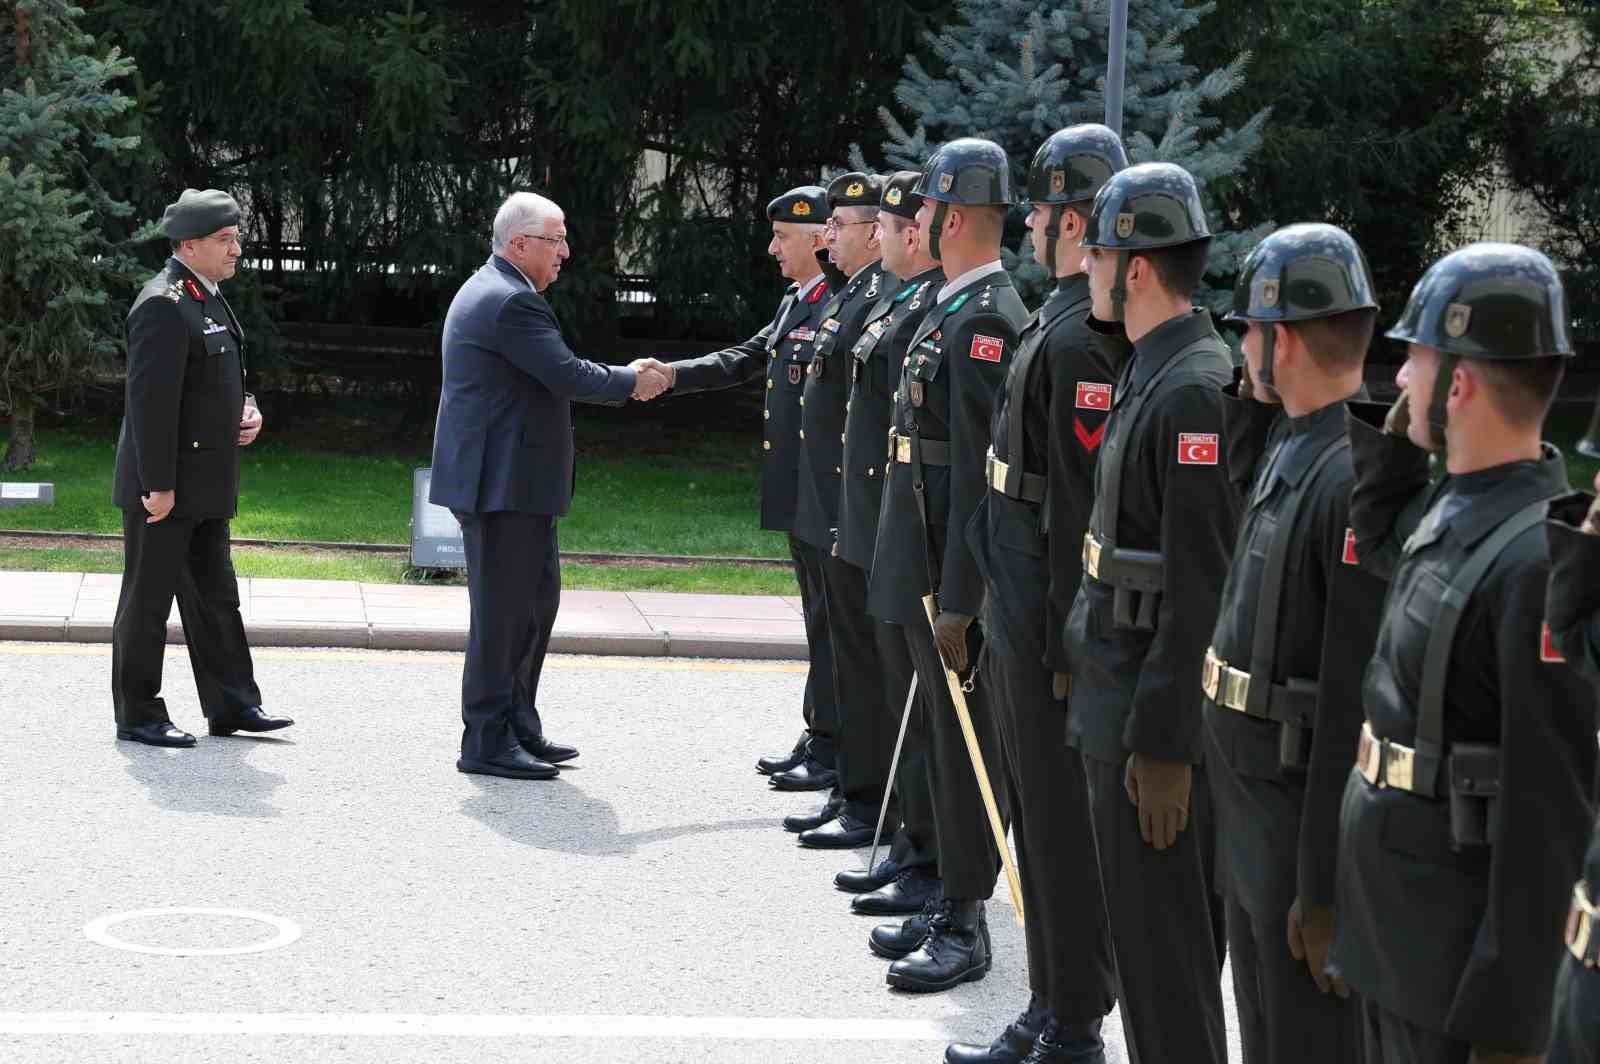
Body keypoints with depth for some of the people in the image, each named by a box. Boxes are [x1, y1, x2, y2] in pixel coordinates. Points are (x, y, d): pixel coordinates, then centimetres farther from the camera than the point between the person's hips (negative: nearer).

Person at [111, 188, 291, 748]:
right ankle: (138, 716, 8)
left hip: (204, 485, 10)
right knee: (149, 598, 0)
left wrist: (247, 412, 5)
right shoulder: (162, 306, -18)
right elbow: (151, 401, -22)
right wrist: (158, 486, -23)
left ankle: (231, 705, 18)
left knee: (214, 596, 12)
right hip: (163, 484, -10)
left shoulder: (207, 297, 14)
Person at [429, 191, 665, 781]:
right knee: (503, 609, -5)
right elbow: (566, 376, -21)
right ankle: (487, 742, 2)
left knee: (536, 599, 17)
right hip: (503, 483, -11)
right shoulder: (511, 302, -19)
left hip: (513, 483, 11)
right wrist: (631, 382, -6)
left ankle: (518, 727, 24)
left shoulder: (489, 291, 16)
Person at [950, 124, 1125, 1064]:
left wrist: (1066, 642, -21)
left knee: (1063, 820, -2)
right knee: (1041, 815, 16)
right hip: (1020, 611, 10)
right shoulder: (1060, 319, 12)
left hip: (1052, 620, -10)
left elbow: (1084, 504, -22)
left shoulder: (1081, 337, -20)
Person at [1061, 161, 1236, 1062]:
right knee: (1151, 932, 17)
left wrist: (1162, 743, -22)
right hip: (1122, 700, 10)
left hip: (1158, 718, -10)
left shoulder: (1195, 391, -19)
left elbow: (1204, 588, -22)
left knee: (1162, 944, -2)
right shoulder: (1153, 376, 12)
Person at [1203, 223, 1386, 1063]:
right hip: (1252, 812, 10)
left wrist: (1328, 885, -24)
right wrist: (1250, 394, 8)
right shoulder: (1290, 444, 4)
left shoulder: (1360, 475, -24)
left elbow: (1360, 707, -26)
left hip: (1310, 827, -9)